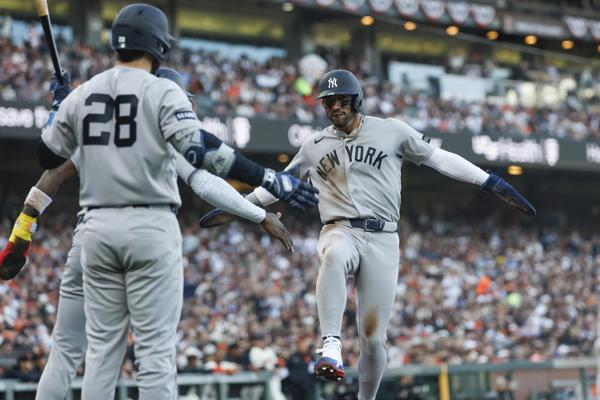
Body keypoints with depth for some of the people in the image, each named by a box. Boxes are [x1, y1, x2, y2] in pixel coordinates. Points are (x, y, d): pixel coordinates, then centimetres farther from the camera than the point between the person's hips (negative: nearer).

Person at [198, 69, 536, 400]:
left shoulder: (391, 131, 5)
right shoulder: (315, 146, 13)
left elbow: (439, 158, 6)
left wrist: (492, 183, 2)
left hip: (382, 240, -1)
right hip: (340, 232, 1)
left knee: (373, 339, -5)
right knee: (335, 256, -40)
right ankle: (331, 345, -46)